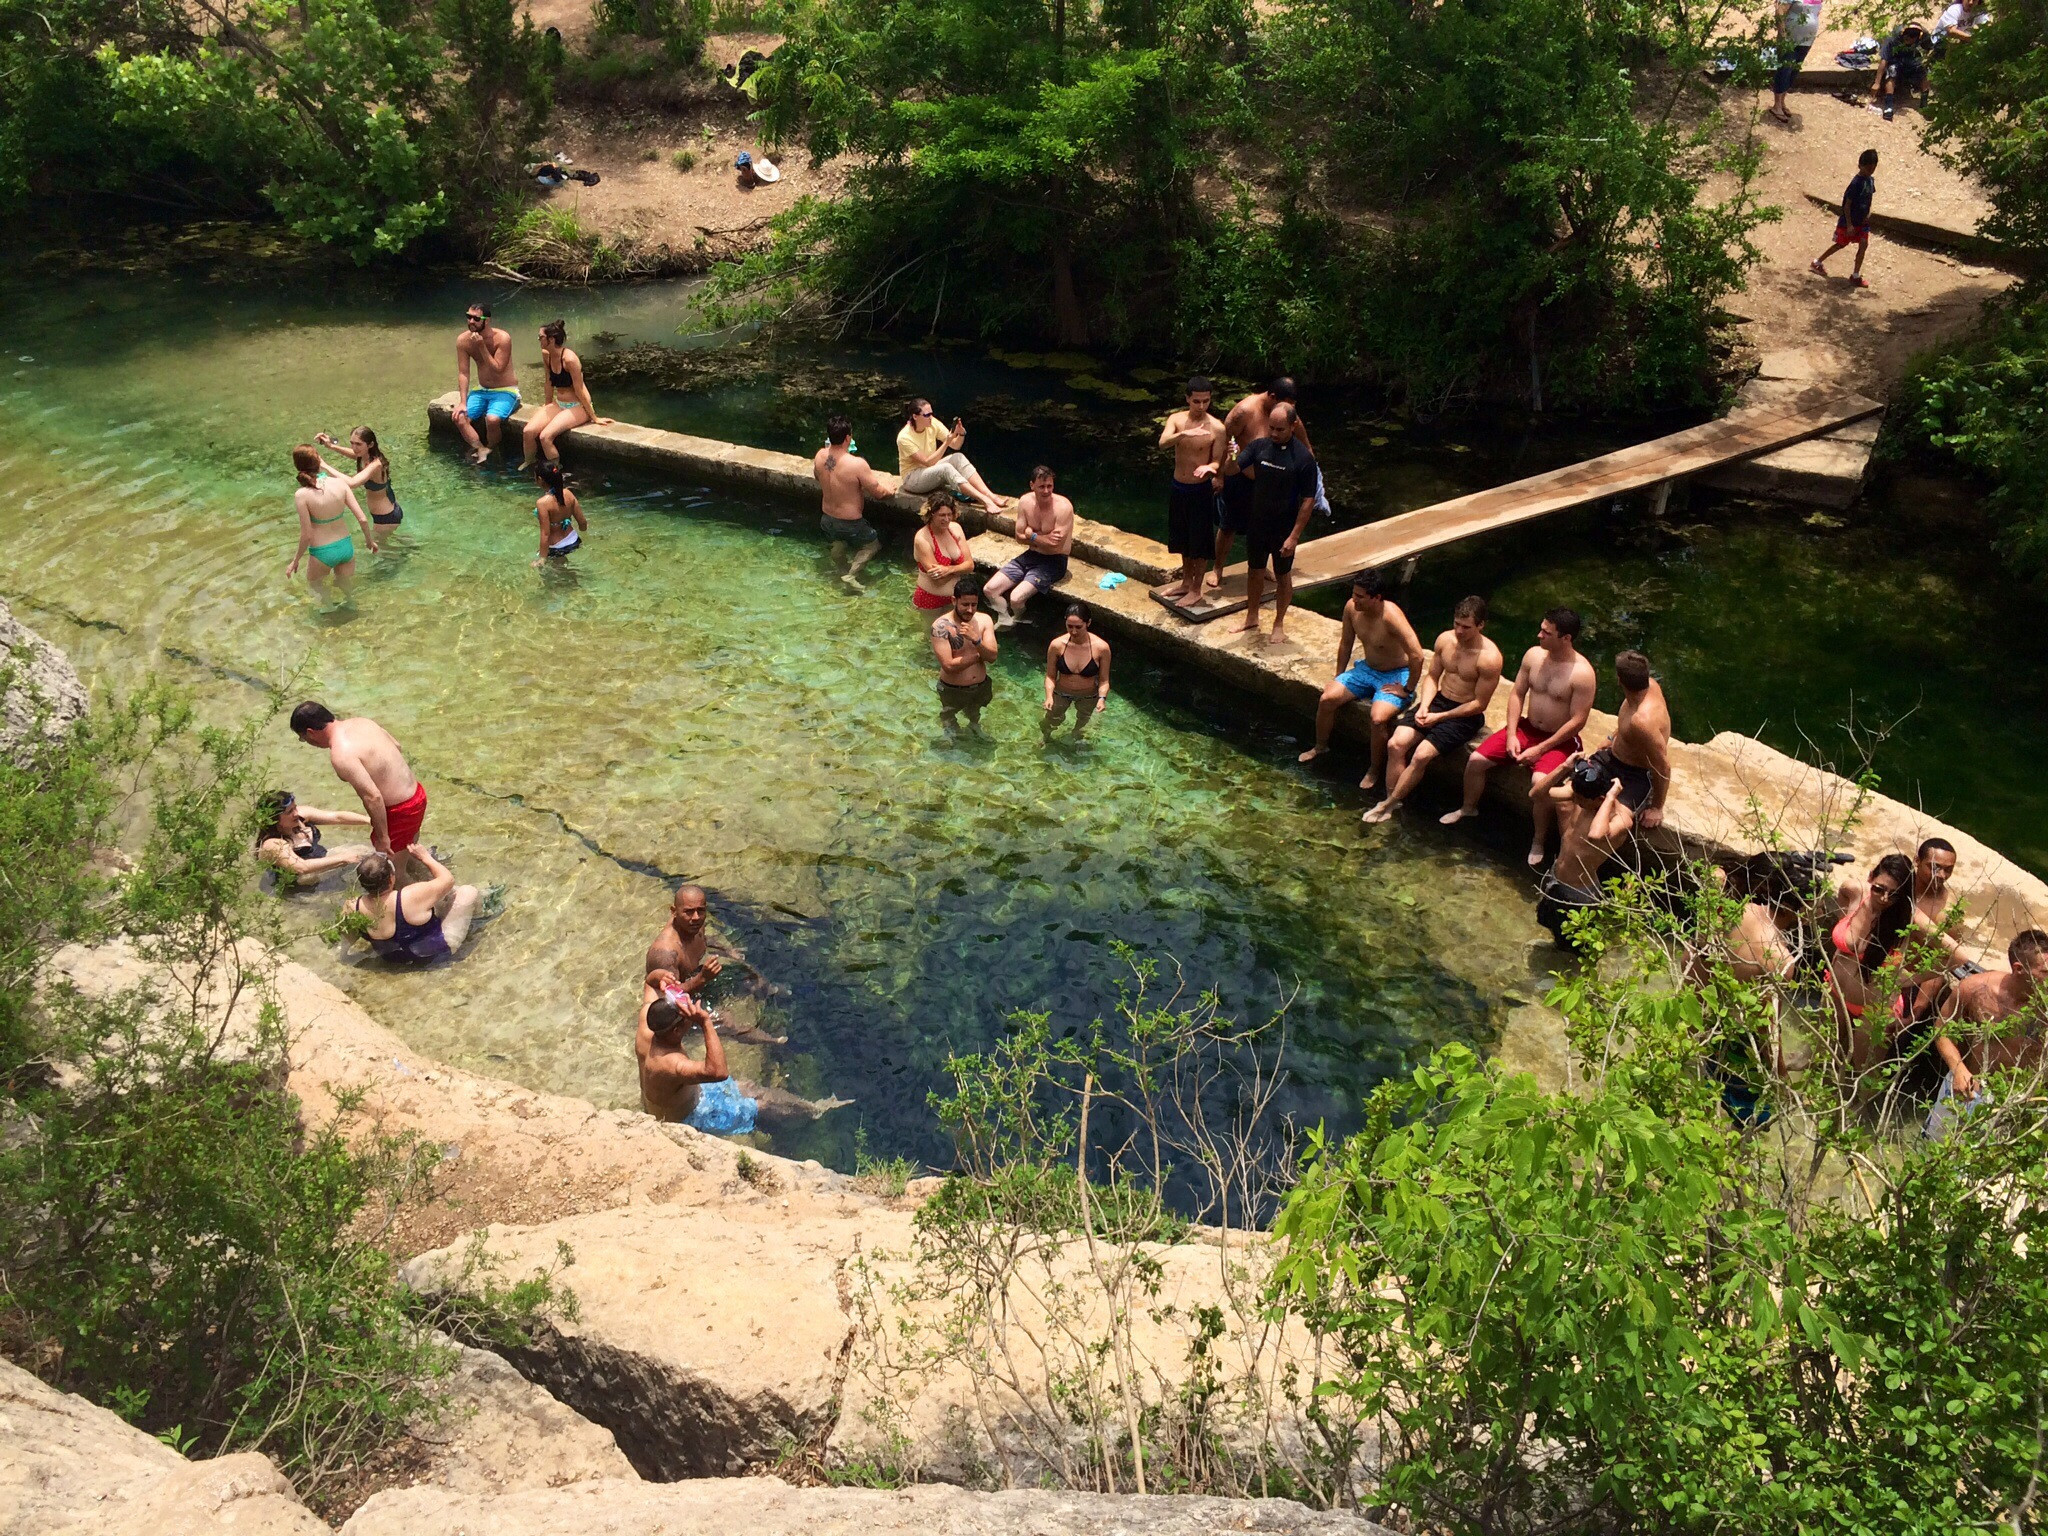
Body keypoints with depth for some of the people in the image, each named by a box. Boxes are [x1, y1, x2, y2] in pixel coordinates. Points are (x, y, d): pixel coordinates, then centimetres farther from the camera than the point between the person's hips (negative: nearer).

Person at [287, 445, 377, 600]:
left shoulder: (302, 495, -20)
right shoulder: (340, 484, -11)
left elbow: (306, 535, -16)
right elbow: (362, 519, -9)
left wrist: (295, 562, -1)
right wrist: (370, 540, 11)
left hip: (323, 553, -3)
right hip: (346, 547, 3)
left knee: (314, 585, 28)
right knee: (347, 591, 26)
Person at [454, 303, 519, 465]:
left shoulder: (502, 338, -20)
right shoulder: (463, 340, -6)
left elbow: (498, 370, -22)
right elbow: (463, 373, -5)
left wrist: (482, 347, -28)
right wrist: (462, 402, -14)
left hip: (505, 391, -5)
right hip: (481, 390, 5)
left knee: (492, 419, -32)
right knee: (460, 418, -18)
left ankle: (492, 449, -3)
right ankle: (481, 449, -9)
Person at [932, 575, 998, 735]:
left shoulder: (984, 620, -12)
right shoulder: (941, 626, -26)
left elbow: (992, 656, -18)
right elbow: (948, 665, -30)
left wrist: (976, 639, -36)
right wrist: (979, 654, -21)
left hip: (981, 686, 4)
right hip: (953, 690, -4)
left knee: (975, 714, 33)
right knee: (948, 718, 26)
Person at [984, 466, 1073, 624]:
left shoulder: (1063, 507, -21)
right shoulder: (1025, 502, -3)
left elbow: (1055, 546, -23)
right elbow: (1020, 537, 2)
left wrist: (1032, 535, -11)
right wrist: (1043, 538, -14)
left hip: (1053, 562, -6)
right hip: (1030, 556, 6)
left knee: (1016, 598, -22)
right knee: (991, 589, -6)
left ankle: (1017, 625, 8)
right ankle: (1005, 621, 12)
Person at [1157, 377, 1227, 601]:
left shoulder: (1217, 428, -13)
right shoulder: (1176, 419, -5)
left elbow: (1217, 462, -10)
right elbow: (1163, 442, -24)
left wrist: (1209, 468, -34)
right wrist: (1184, 434, -43)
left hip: (1201, 490, -4)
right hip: (1178, 488, 4)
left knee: (1200, 542, 6)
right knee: (1183, 539, 18)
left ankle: (1196, 589, 21)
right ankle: (1186, 582, 35)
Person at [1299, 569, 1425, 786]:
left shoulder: (1391, 616, -32)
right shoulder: (1351, 607, -10)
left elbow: (1417, 656, -33)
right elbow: (1346, 643, 7)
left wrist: (1408, 690, -23)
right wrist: (1339, 677, 11)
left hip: (1395, 676, -7)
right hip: (1366, 669, 7)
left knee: (1379, 718, -30)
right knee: (1327, 699, -10)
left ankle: (1375, 772, -7)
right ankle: (1320, 747, 18)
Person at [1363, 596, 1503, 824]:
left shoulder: (1489, 657, -20)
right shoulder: (1445, 639, -2)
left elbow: (1479, 704, -16)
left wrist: (1439, 717, -17)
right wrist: (1424, 706, -9)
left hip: (1465, 715, -6)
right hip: (1438, 701, 6)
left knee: (1422, 754, -23)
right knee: (1395, 744, -14)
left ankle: (1387, 805, -8)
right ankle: (1391, 801, -6)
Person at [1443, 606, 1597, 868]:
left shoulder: (1582, 673, -22)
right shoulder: (1534, 654, -5)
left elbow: (1577, 721, -19)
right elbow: (1517, 693, 4)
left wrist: (1539, 749, -20)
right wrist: (1511, 734, -6)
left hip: (1559, 740, -6)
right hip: (1526, 728, 6)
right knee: (1476, 760, -5)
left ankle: (1539, 841, -7)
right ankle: (1468, 808, 24)